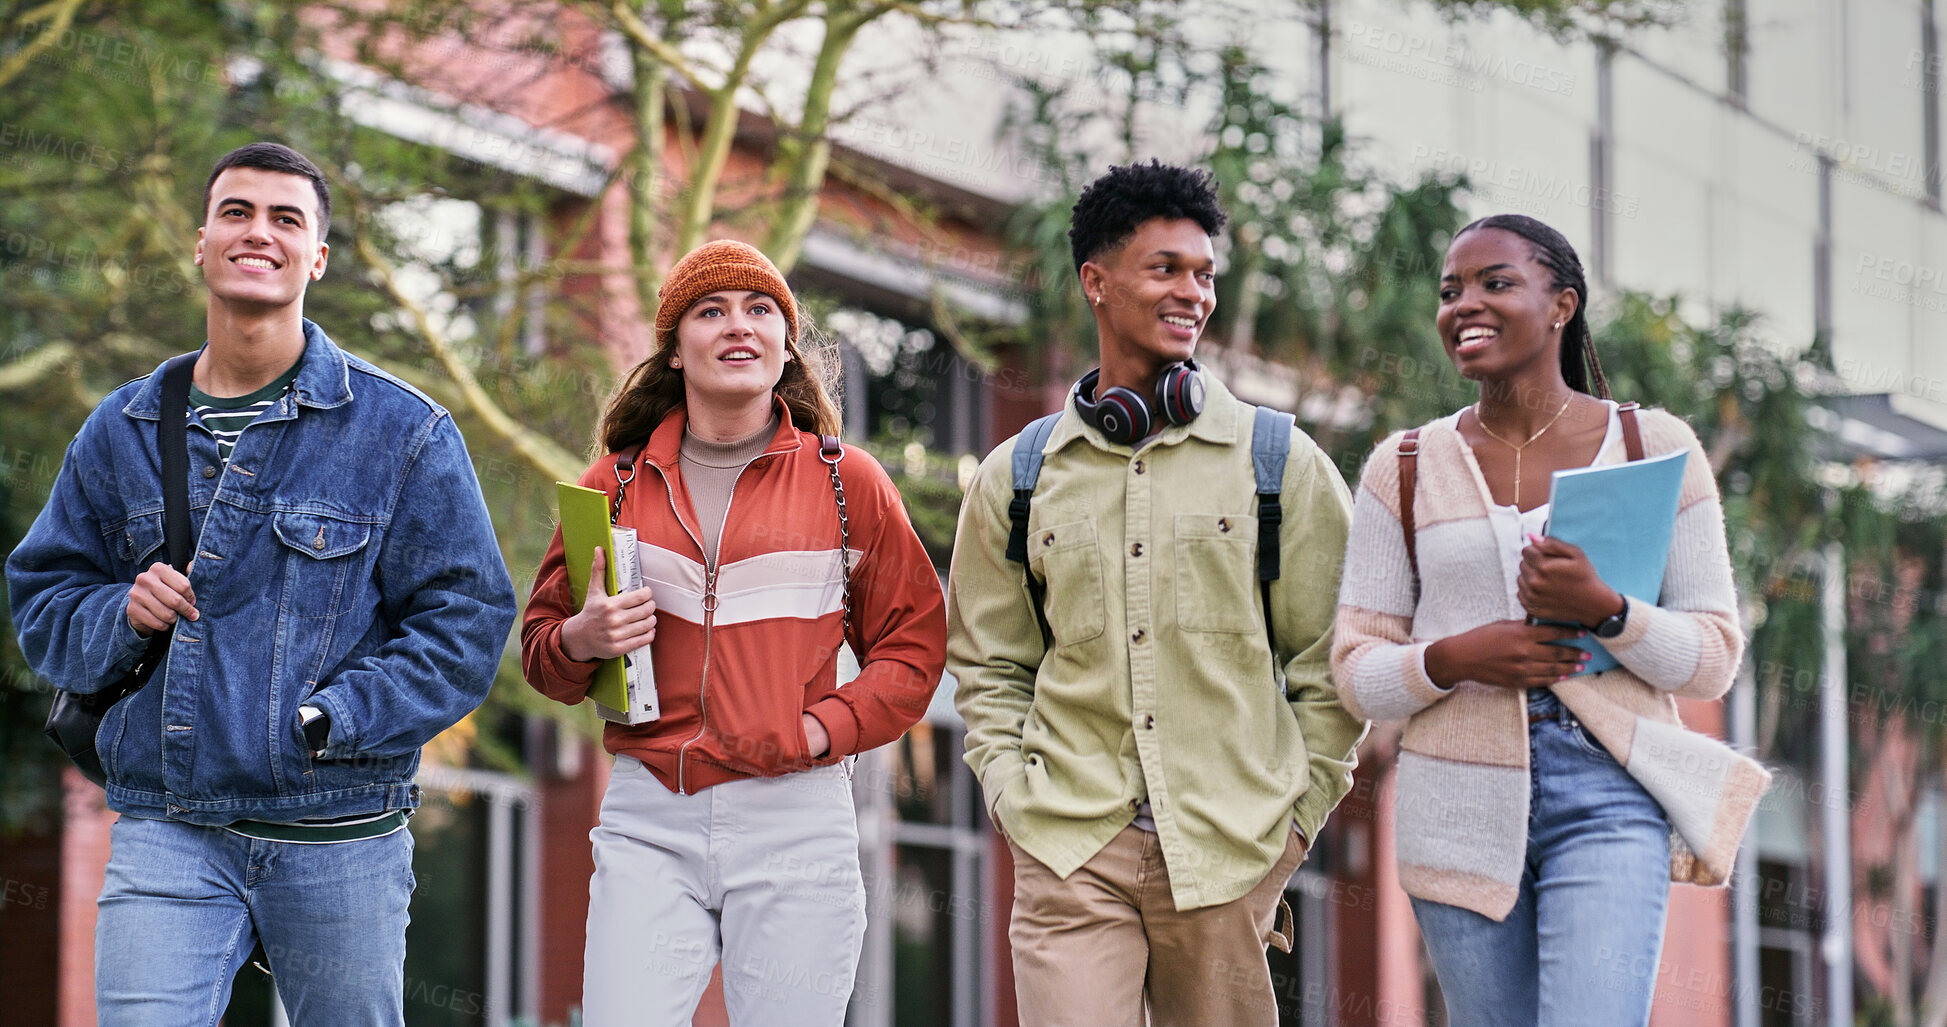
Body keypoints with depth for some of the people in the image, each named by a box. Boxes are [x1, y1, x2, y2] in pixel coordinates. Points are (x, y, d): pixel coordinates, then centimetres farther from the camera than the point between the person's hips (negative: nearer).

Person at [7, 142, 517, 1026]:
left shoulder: (405, 434, 1)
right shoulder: (123, 432, 11)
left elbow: (466, 618, -3)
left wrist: (330, 720, -13)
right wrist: (122, 617, -6)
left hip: (339, 843, -1)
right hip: (165, 835, 1)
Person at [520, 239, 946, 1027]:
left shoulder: (846, 482, 6)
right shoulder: (618, 483, 11)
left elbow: (913, 645, 9)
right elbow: (540, 648, 18)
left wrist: (825, 729, -7)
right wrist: (579, 642, -5)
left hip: (794, 821, -1)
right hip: (649, 821, 1)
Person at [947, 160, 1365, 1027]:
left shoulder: (1282, 465, 6)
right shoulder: (1015, 478, 10)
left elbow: (1332, 665, 8)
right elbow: (988, 669, 18)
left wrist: (1294, 821, 1)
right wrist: (1015, 799, 4)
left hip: (1232, 855, 0)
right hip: (1069, 855, 0)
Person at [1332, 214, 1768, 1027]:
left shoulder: (1655, 449, 3)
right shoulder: (1405, 472, 7)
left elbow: (1713, 657, 1)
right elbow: (1357, 673, 6)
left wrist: (1605, 611, -17)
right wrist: (1451, 659, -14)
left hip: (1607, 802, -2)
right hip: (1461, 805, 2)